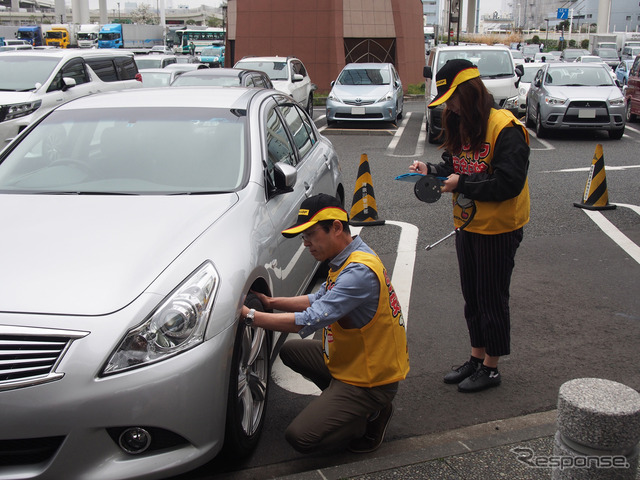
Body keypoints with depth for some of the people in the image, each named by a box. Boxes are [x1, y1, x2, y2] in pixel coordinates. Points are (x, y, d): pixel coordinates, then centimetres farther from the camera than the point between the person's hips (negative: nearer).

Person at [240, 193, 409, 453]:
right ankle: (341, 399, 16)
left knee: (301, 437, -16)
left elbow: (309, 322, -31)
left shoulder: (359, 271, -29)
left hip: (370, 378, -10)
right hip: (348, 358, 10)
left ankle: (371, 415, 2)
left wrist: (250, 315, -24)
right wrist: (271, 302, 7)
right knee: (290, 351, 20)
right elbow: (319, 300, 16)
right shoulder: (346, 258, 3)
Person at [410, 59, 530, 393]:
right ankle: (476, 358, 33)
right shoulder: (461, 127, 6)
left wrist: (462, 184, -24)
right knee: (472, 297, 17)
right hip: (466, 226, 8)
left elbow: (509, 183, -25)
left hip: (497, 230, -8)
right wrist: (431, 170, -7)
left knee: (491, 299, 4)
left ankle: (491, 368, 19)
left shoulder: (505, 129, -20)